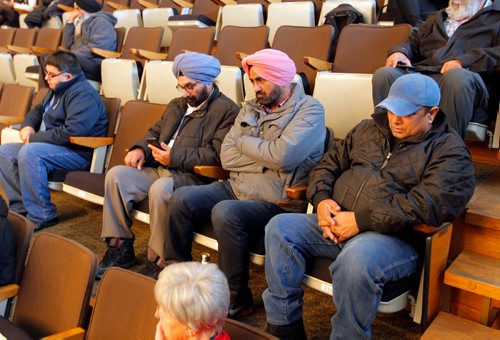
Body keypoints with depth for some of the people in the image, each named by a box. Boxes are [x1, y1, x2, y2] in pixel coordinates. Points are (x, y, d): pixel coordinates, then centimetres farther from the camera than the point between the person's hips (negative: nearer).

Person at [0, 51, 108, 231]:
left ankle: (41, 216, -25)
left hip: (78, 153, -11)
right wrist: (27, 126, 8)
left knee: (29, 152, -33)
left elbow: (71, 132, -29)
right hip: (51, 146, 11)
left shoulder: (83, 95, -17)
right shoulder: (57, 90, 16)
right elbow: (38, 110, 32)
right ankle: (21, 208, 0)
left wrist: (34, 138, -19)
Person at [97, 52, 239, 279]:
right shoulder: (177, 105, 25)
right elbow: (154, 132, 29)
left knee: (160, 189, -36)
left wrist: (175, 157, -20)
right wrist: (141, 149, 6)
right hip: (159, 168, 8)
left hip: (194, 176, -8)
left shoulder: (227, 111, -4)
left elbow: (217, 154, -17)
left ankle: (159, 262, -22)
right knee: (116, 175, -10)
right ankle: (120, 248, -5)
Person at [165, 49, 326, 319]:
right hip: (235, 188, 7)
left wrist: (244, 143, -6)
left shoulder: (309, 110, -6)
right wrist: (267, 159, -10)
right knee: (182, 198, -11)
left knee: (225, 213, -31)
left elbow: (283, 156, -23)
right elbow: (227, 157, 2)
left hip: (274, 202, -6)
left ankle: (236, 300, -13)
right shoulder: (251, 108, 13)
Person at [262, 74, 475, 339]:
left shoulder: (449, 151, -1)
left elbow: (429, 203, -17)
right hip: (336, 225, 6)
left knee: (356, 259, -38)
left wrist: (361, 220, -20)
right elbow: (329, 164, 19)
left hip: (394, 238, -6)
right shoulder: (369, 128, 17)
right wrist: (322, 199, -3)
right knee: (280, 227, -15)